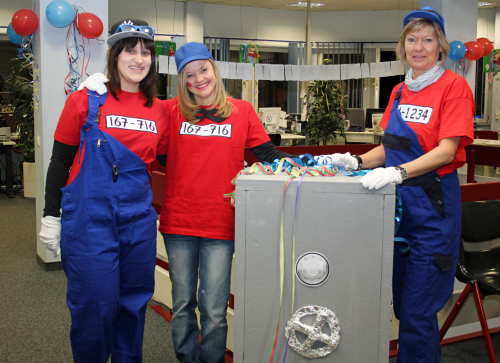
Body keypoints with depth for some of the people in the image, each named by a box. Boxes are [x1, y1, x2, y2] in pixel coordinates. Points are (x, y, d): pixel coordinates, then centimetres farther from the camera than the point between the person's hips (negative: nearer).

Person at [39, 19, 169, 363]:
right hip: (89, 219, -3)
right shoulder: (85, 101, -4)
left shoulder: (159, 111, 6)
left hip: (139, 221, 4)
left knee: (134, 302, 13)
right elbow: (60, 162, 1)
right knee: (94, 306, 1)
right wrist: (51, 215, 0)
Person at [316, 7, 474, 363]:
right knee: (402, 303, 15)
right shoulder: (400, 91, 12)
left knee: (417, 312, -2)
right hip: (398, 201, 7)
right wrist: (356, 161, 0)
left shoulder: (453, 86, -8)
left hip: (433, 205, -6)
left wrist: (398, 172, -29)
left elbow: (446, 150, -17)